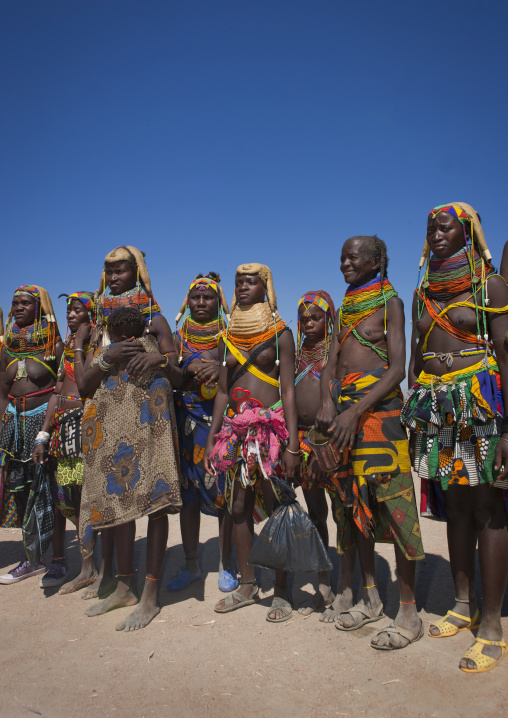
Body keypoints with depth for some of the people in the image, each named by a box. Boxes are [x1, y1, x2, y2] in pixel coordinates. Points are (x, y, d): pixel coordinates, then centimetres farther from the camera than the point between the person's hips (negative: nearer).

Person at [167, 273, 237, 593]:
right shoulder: (179, 338, 12)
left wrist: (221, 369, -19)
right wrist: (191, 366, -14)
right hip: (188, 419, 2)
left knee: (224, 491, 0)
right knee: (188, 493, 5)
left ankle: (226, 565, 16)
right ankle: (192, 564, 20)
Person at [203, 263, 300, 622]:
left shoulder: (280, 333, 1)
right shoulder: (229, 337, 15)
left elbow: (288, 390, -4)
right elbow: (223, 392, 16)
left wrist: (292, 443, -12)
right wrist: (212, 439, 11)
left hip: (270, 424, -5)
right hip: (235, 427, 5)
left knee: (275, 508, -2)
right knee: (239, 508, 9)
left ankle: (281, 592, 12)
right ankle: (247, 585, 23)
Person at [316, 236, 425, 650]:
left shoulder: (389, 302, 0)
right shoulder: (345, 308, 19)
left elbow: (398, 368, -10)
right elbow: (331, 364, 12)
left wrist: (355, 411, -20)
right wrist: (327, 403, -7)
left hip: (378, 406, -6)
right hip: (344, 409, 7)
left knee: (392, 501, -6)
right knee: (354, 500, 9)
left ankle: (409, 613, 6)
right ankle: (370, 599, 23)